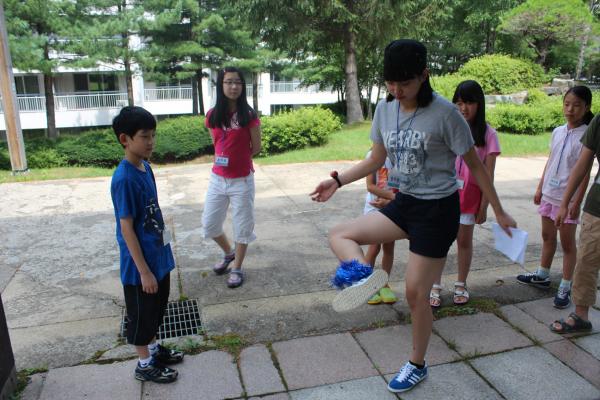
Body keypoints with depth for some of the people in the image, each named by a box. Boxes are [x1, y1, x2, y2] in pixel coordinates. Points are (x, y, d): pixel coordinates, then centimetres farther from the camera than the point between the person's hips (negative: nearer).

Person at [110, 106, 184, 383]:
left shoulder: (145, 167, 2)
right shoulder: (124, 179, -24)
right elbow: (127, 228, -22)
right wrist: (144, 270, -19)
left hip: (158, 255, 8)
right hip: (140, 263, -8)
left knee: (156, 308, 24)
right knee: (141, 313, 11)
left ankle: (153, 349, 44)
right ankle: (144, 364, 30)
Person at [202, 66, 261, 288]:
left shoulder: (249, 115, -10)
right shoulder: (213, 116, -1)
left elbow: (256, 147, -4)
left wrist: (237, 160, 2)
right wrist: (232, 158, 3)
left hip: (242, 180, -4)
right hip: (218, 178, 4)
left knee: (242, 225, 8)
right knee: (209, 224, 12)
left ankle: (237, 268, 26)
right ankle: (229, 253, 39)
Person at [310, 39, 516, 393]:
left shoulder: (444, 113, -17)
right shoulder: (384, 109, 0)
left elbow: (475, 165, -8)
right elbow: (376, 160, 13)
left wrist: (499, 212, -3)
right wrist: (338, 181, 3)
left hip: (438, 210, -6)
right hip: (404, 204, 7)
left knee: (416, 293, 2)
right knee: (340, 235, -4)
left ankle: (417, 365, 22)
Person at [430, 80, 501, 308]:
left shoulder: (487, 134, -4)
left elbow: (488, 174, -3)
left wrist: (484, 206, -5)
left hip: (469, 195, 0)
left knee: (464, 241, 12)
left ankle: (461, 286, 30)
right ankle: (435, 287, 18)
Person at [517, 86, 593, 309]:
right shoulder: (558, 132, 5)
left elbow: (585, 171, -13)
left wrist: (577, 201, -16)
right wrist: (540, 188, 13)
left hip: (568, 197, -6)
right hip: (549, 193, 6)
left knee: (567, 243, 4)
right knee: (547, 237, 19)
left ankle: (565, 288, 15)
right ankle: (542, 276, 35)